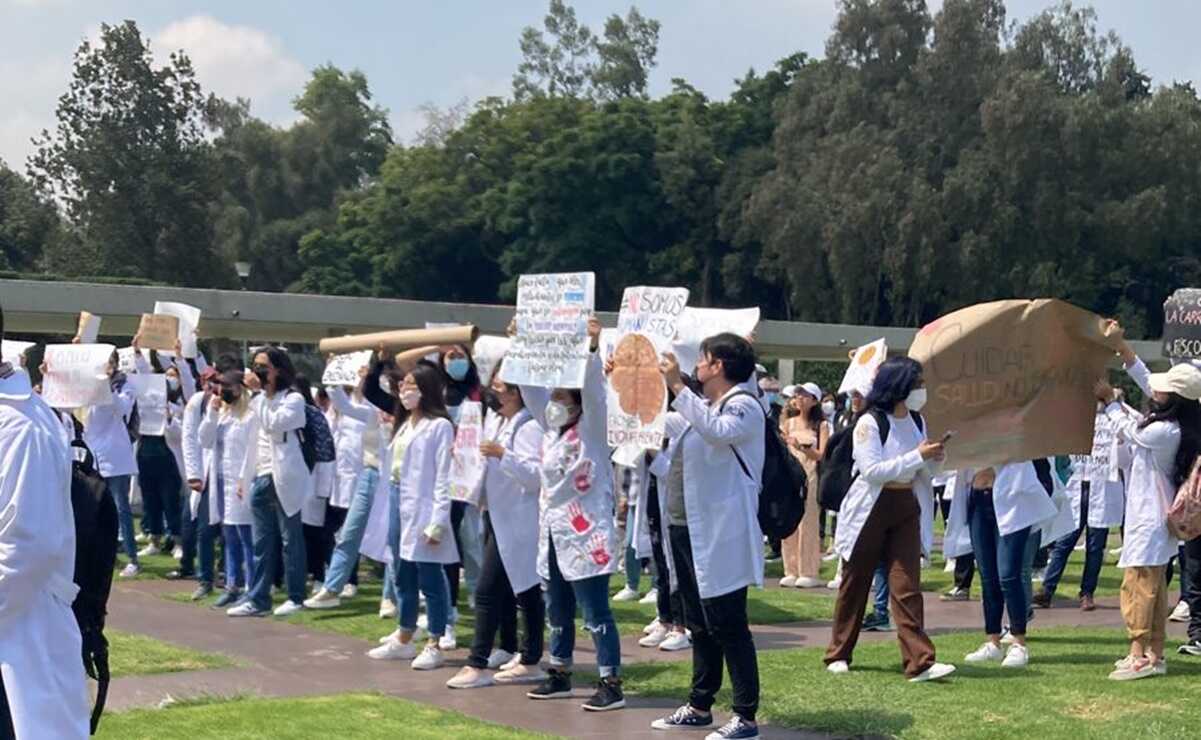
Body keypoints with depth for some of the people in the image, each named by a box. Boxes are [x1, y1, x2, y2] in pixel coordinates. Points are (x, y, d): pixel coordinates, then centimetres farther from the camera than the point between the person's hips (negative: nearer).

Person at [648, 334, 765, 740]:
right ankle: (700, 706, 25)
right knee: (700, 625, 16)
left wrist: (677, 386, -30)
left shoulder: (744, 407, -11)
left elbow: (718, 431, -32)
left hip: (720, 534, -9)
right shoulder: (700, 408, 15)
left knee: (728, 626, -6)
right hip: (687, 528, 9)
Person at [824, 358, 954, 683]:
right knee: (854, 584, 7)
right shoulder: (869, 423, -12)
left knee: (907, 586, -5)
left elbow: (924, 473, 16)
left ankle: (920, 661, -12)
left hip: (906, 509, 5)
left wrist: (934, 459, -6)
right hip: (871, 509, -4)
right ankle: (838, 655, 20)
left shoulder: (916, 422, 8)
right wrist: (917, 457, -22)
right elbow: (872, 470, -21)